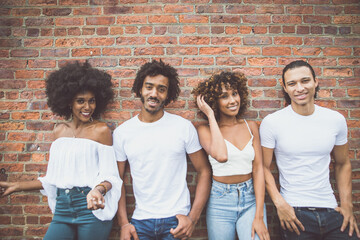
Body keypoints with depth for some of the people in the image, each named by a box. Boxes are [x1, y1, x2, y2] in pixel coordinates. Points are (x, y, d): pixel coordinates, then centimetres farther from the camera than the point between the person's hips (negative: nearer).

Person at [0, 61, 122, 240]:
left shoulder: (101, 130, -6)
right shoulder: (60, 131, 9)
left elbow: (109, 175, -8)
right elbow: (54, 177, 14)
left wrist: (98, 190, -27)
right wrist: (17, 186, 15)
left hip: (92, 208, -4)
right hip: (62, 210, 4)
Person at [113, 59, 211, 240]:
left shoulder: (184, 127, -6)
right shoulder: (122, 132, -2)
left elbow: (204, 171, -3)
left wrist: (193, 218, -9)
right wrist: (123, 223, -3)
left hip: (176, 219, -1)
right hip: (141, 221, 2)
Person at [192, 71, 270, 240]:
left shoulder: (251, 126, 3)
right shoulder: (205, 130, -5)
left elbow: (258, 170, -1)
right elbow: (221, 155, -26)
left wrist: (259, 217, -7)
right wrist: (210, 116, -16)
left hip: (251, 199, 2)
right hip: (220, 201, -1)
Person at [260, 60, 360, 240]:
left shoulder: (337, 120, 0)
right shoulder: (271, 123, -11)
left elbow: (343, 164, 10)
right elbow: (264, 167, -7)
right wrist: (279, 203, -15)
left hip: (331, 209, 3)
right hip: (294, 212, -3)